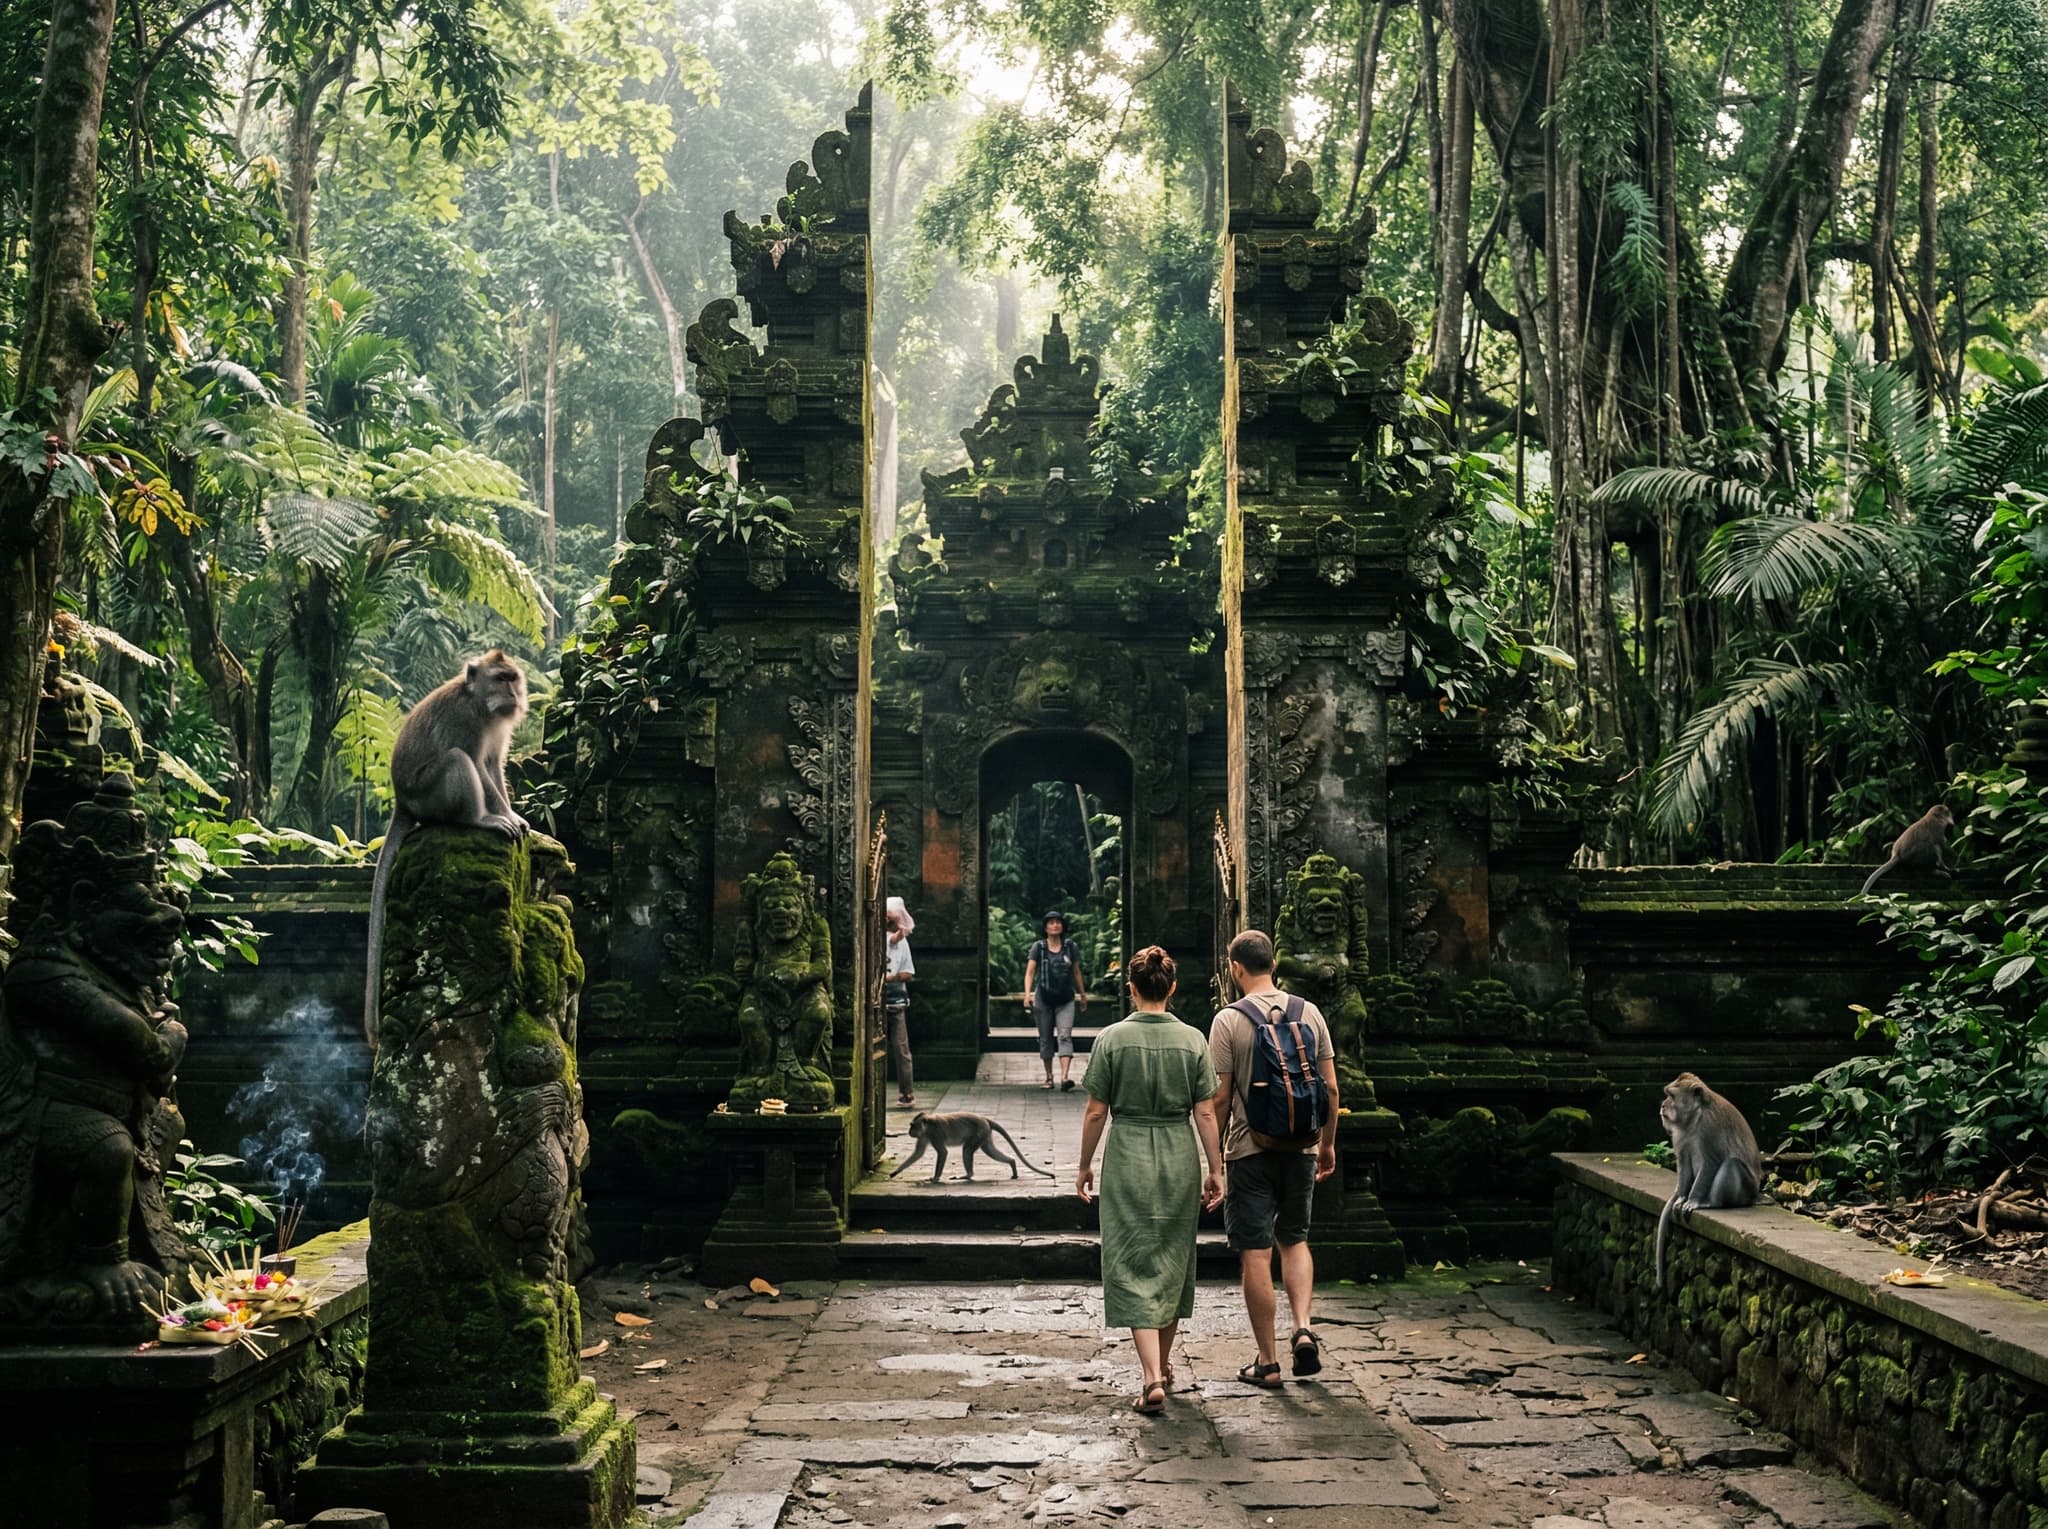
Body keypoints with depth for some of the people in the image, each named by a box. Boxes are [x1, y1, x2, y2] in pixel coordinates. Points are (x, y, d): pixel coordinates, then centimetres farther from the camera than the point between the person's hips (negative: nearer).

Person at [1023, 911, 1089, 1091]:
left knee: (1065, 1037, -13)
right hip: (1044, 999, 0)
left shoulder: (1069, 947, 5)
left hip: (1066, 1001, 0)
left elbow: (1077, 972, 15)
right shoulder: (1038, 947, 0)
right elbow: (1030, 971, -8)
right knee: (1045, 1039, 8)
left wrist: (1083, 994, 20)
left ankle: (1065, 1077, -24)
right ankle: (1049, 1077, 19)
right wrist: (1027, 993, -22)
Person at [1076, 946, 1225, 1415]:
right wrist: (1215, 1170, 6)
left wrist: (1085, 1165, 7)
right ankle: (1164, 1365, 31)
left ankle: (1153, 1378, -12)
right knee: (1173, 1262, 17)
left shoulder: (1112, 1038, -7)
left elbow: (1095, 1112, -5)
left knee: (1134, 1269, 0)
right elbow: (1206, 1113, -2)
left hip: (1127, 1160, -3)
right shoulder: (1192, 1039, -2)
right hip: (1180, 1161, 3)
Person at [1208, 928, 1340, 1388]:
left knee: (1255, 1254, 3)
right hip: (1301, 1147, 4)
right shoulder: (1309, 1013, 2)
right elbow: (1330, 1087, 5)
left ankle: (1267, 1362, 9)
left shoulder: (1229, 1020, -10)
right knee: (1294, 1239, 22)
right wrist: (1327, 1143, 16)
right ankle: (1303, 1328, 5)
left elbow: (1220, 1096, -10)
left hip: (1249, 1151, -4)